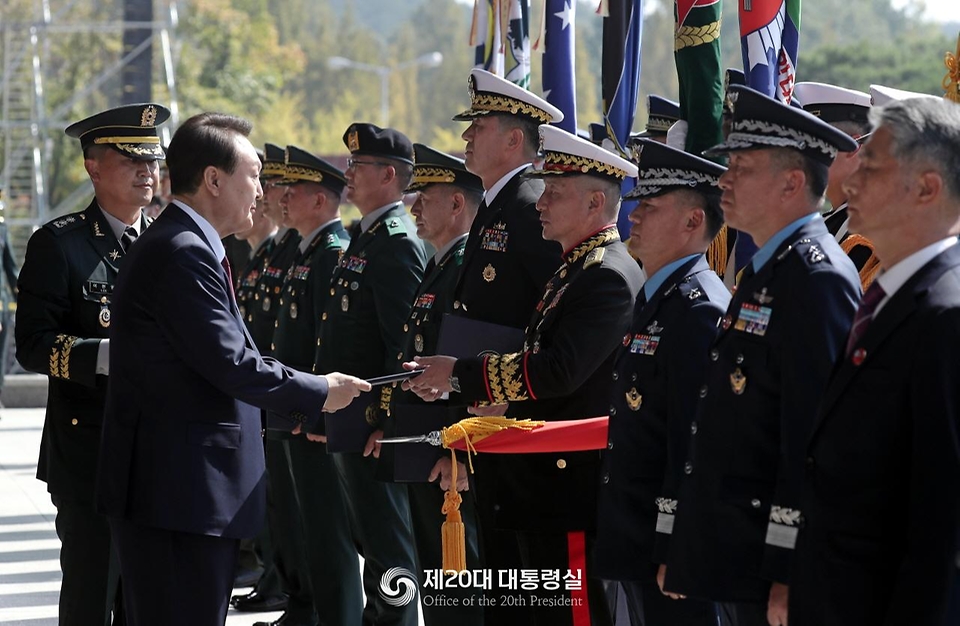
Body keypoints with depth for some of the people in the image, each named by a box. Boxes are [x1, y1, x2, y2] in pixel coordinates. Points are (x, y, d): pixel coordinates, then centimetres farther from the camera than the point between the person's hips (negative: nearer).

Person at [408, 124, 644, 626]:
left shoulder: (609, 277, -15)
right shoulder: (572, 270, 18)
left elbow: (556, 371, -25)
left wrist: (460, 374, -17)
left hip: (573, 488, -10)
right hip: (543, 485, 10)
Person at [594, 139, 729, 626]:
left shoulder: (698, 311, -17)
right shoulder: (656, 301, 15)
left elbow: (694, 444, -22)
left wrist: (672, 550, -22)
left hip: (667, 547, -10)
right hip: (633, 545, 10)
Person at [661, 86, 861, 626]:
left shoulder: (816, 278, -15)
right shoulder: (765, 272, 17)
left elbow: (813, 439, -21)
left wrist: (787, 576, -23)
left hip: (771, 570, -10)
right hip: (737, 566, 10)